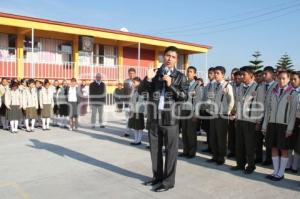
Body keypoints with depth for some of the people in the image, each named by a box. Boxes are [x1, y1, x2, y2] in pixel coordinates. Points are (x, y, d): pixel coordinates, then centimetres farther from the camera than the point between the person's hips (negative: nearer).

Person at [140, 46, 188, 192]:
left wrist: (171, 85, -18)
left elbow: (184, 96, -7)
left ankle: (168, 181, 15)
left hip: (170, 119, -3)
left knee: (170, 150, 3)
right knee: (155, 149, 15)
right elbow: (141, 90, 4)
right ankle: (157, 176, 32)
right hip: (154, 118, 4)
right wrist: (148, 79, -14)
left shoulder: (180, 77, 0)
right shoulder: (155, 73, 8)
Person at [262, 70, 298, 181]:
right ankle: (276, 172, 20)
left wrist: (290, 129, -13)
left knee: (284, 149, 5)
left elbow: (293, 112, -7)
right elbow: (268, 109, 10)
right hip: (272, 123, 4)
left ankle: (281, 173, 15)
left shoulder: (292, 93, -2)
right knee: (274, 148, 9)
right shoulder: (274, 92, 9)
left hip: (284, 124, -4)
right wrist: (265, 126, 8)